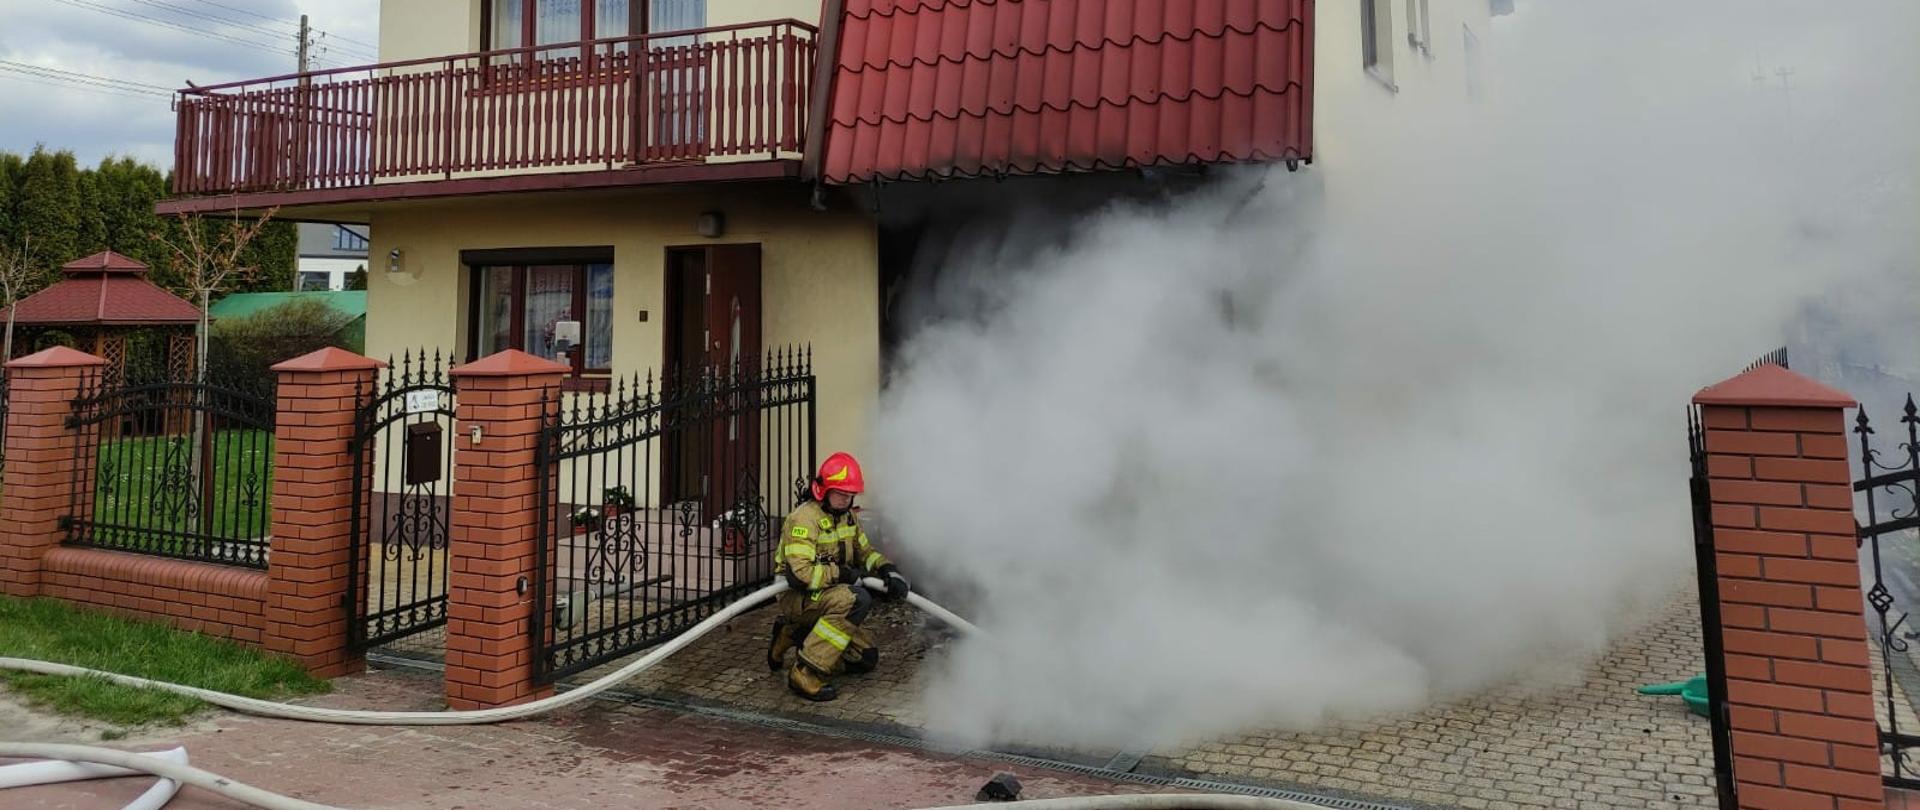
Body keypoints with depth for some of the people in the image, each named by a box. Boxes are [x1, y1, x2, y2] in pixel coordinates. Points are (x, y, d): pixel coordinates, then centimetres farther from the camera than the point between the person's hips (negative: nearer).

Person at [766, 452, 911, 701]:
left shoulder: (847, 516, 8)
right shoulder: (804, 519, -21)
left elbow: (864, 551, 17)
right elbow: (800, 573, -30)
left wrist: (888, 570, -2)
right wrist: (842, 574, -22)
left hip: (826, 597, 9)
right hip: (796, 597, -9)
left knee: (866, 658, 6)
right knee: (856, 598, -34)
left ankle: (793, 635, 15)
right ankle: (807, 674, -31)